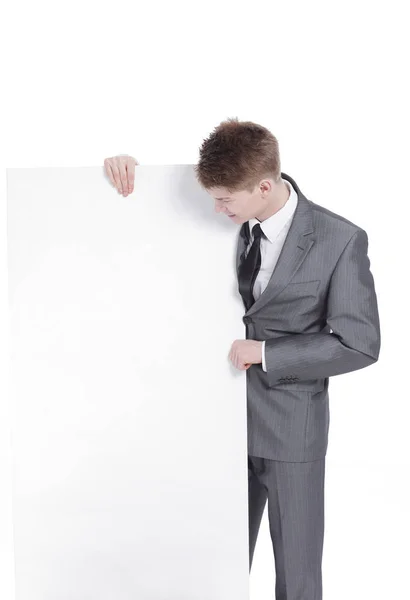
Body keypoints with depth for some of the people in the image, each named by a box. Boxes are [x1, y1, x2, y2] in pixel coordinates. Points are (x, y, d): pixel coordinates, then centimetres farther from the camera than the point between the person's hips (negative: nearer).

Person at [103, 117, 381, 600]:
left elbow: (360, 344, -13)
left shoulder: (340, 241, -16)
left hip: (289, 428, -3)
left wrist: (265, 354, -17)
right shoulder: (228, 222, -4)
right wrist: (126, 167, -9)